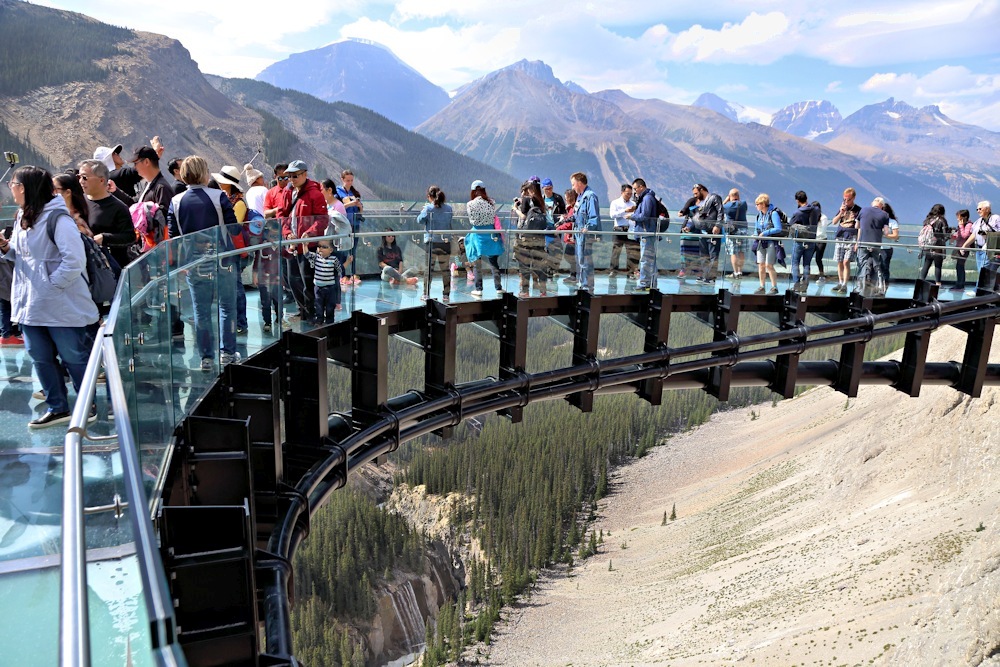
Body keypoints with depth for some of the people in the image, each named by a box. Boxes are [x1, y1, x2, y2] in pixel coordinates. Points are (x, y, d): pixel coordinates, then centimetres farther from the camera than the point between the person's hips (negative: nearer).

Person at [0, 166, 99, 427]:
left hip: (60, 305, -9)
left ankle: (88, 406, 19)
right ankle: (58, 408, 27)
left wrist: (52, 285, -19)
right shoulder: (22, 217, 11)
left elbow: (75, 259, -24)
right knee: (41, 357, 14)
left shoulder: (56, 217, -17)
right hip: (31, 304, 9)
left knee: (73, 357, 4)